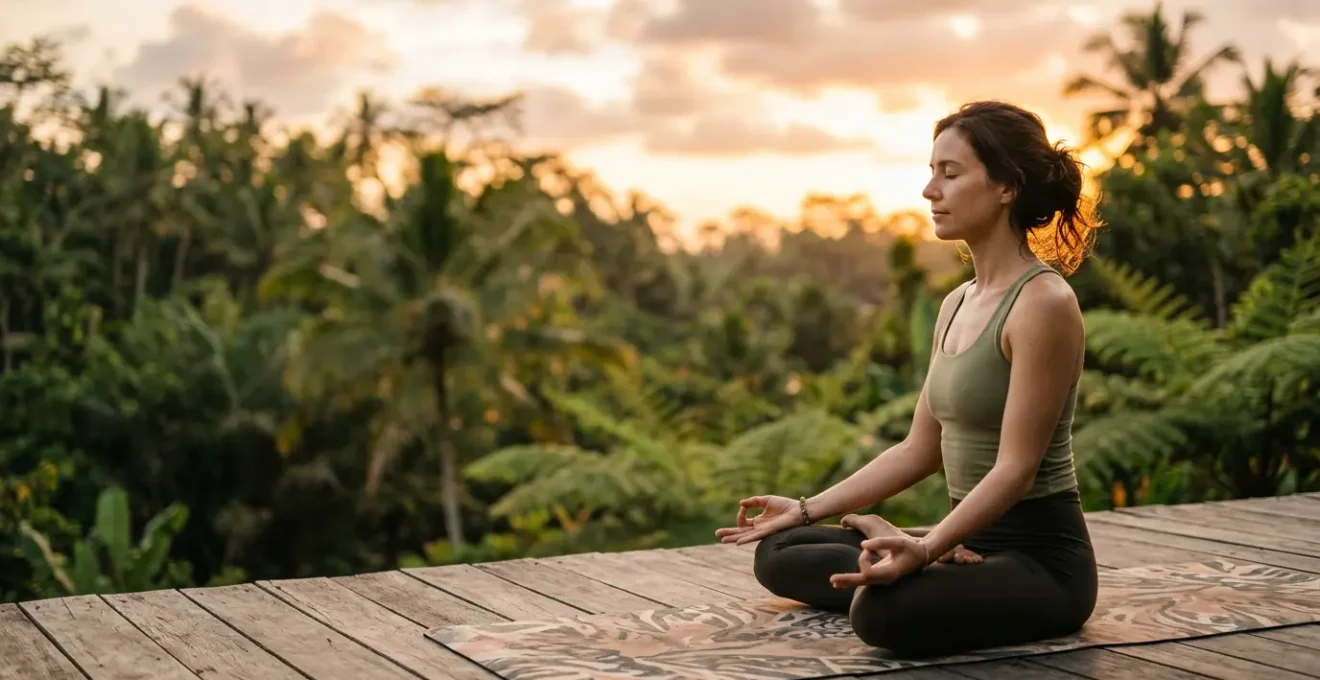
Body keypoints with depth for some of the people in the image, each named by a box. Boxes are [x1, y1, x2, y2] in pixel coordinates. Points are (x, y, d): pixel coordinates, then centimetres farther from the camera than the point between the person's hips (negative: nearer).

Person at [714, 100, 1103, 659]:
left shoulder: (1043, 303, -17)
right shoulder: (957, 304, 11)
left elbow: (1015, 468, -22)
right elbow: (920, 449, 15)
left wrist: (925, 550, -34)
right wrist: (805, 509, 14)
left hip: (1041, 558, -9)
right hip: (971, 542, 9)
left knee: (882, 611, -36)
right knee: (780, 553, 11)